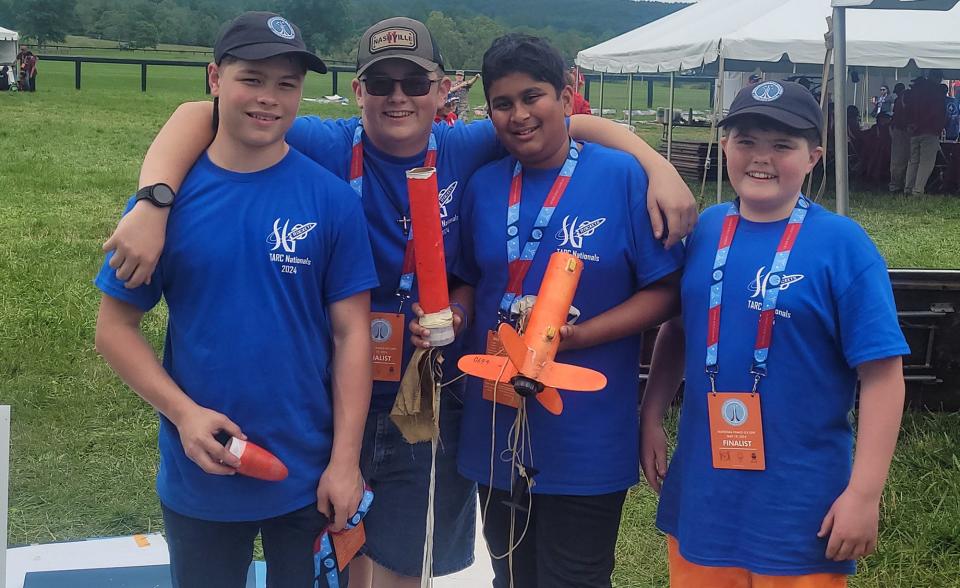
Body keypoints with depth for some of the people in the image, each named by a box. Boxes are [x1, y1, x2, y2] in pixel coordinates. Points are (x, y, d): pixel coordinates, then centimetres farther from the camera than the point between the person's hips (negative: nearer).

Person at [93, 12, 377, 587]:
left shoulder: (331, 198, -7)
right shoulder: (170, 194, -6)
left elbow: (351, 332, -6)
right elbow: (116, 327, -2)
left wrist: (345, 459, -9)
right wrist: (184, 412, -15)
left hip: (310, 477, -1)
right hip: (199, 476, 1)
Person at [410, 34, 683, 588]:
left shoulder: (623, 176, -9)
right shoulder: (483, 185, 5)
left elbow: (664, 290, -8)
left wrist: (577, 336, -21)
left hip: (587, 439, -4)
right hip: (497, 431, 4)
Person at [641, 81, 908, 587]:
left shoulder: (842, 243, -12)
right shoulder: (705, 228, 1)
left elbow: (882, 374, -12)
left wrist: (864, 494, -15)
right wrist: (651, 417, 8)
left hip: (801, 507, -4)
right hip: (701, 493, 4)